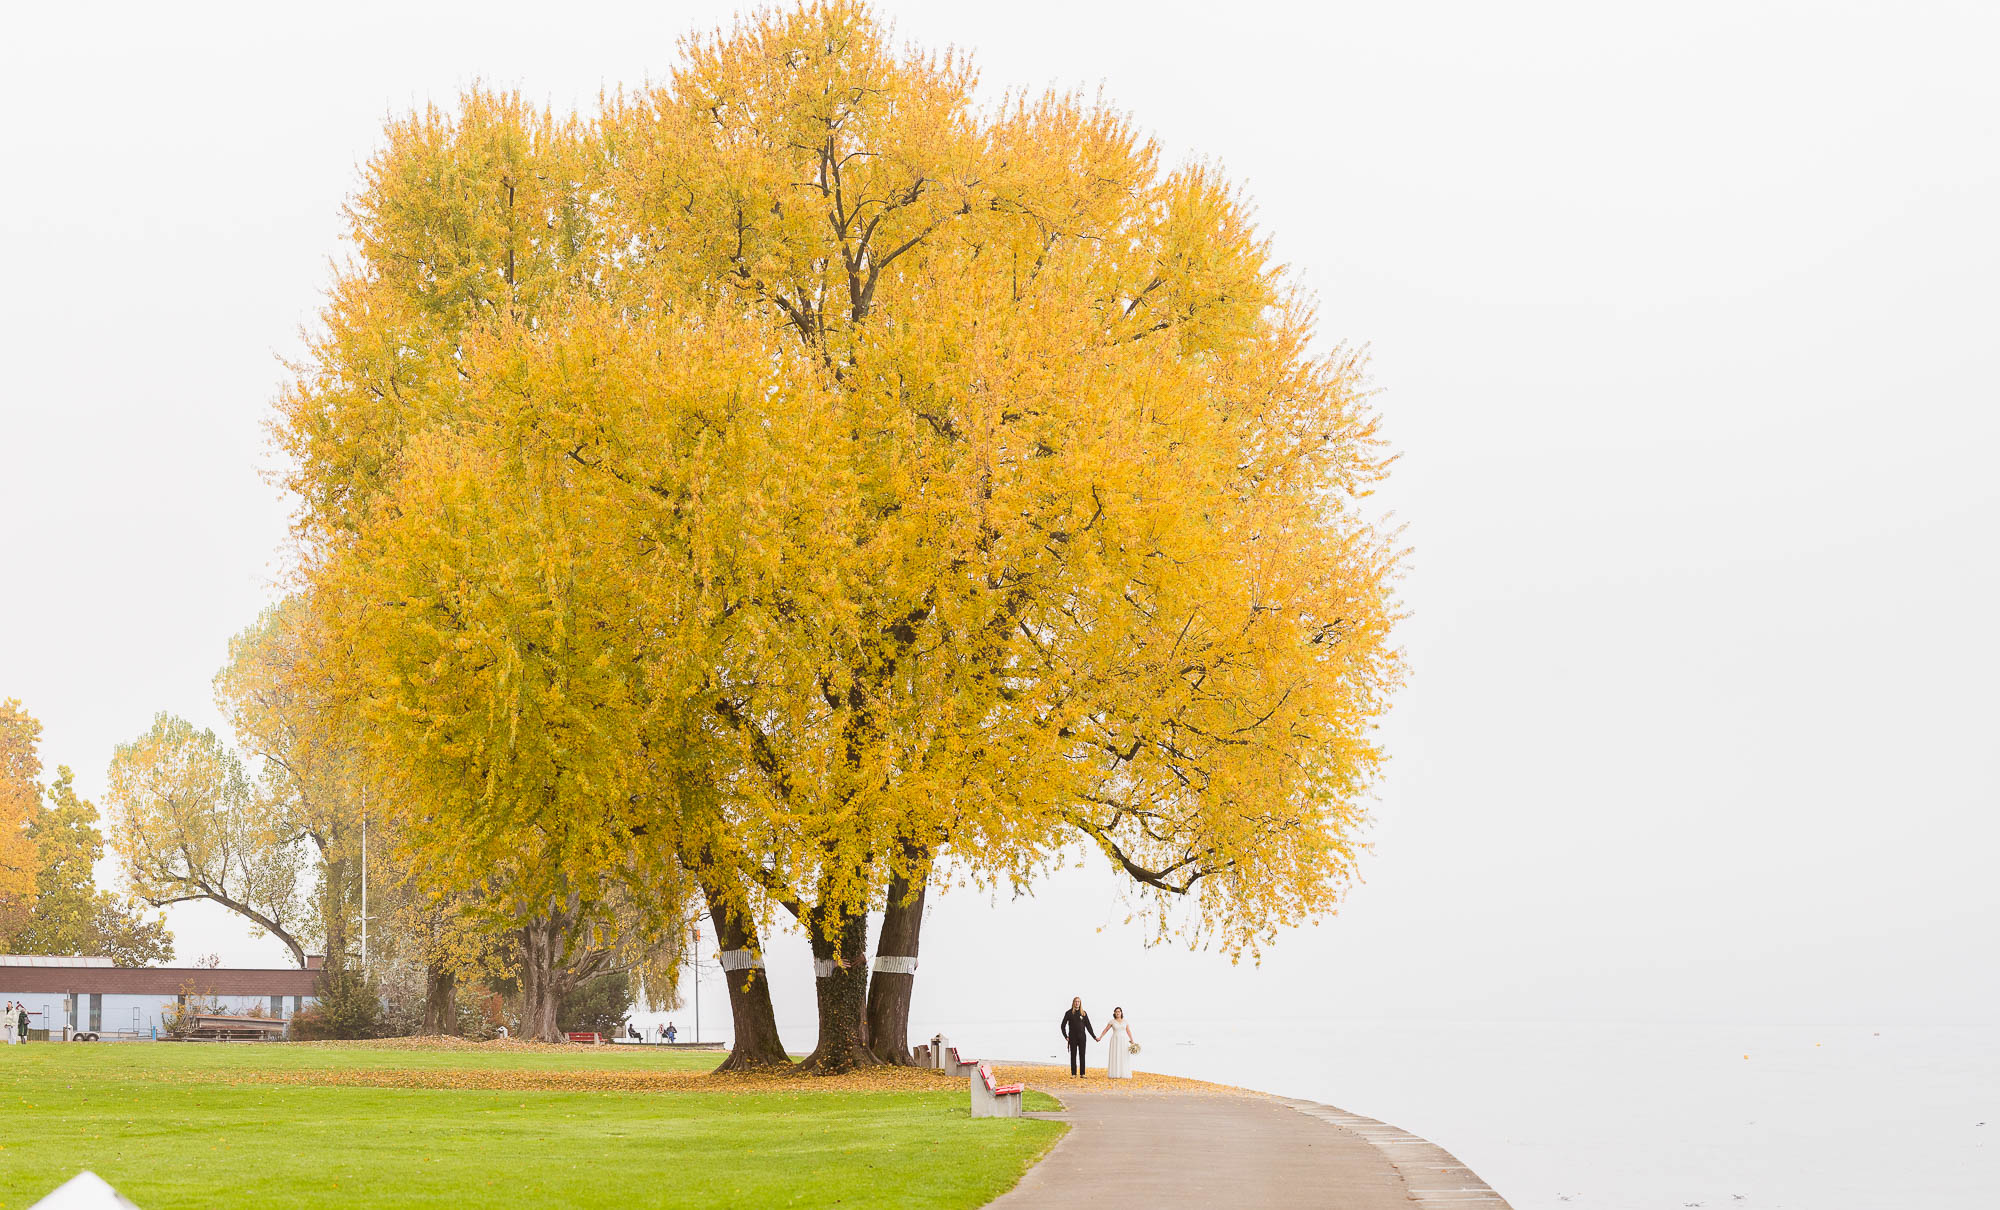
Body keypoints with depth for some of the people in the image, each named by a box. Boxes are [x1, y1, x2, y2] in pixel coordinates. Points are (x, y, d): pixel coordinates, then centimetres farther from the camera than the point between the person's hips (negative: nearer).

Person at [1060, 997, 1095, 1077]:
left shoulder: (1083, 1013, 7)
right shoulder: (1069, 1013, 3)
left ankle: (1082, 1074, 2)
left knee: (1082, 1055, 0)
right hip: (1073, 1037, -1)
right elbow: (1063, 1026, 4)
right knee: (1073, 1055, 1)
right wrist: (1066, 1036, -6)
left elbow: (1088, 1026, 10)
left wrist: (1094, 1037, 7)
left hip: (1082, 1037, 1)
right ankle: (1073, 1074, 3)